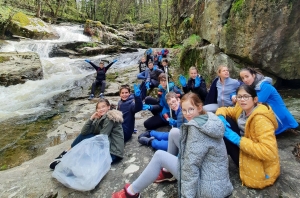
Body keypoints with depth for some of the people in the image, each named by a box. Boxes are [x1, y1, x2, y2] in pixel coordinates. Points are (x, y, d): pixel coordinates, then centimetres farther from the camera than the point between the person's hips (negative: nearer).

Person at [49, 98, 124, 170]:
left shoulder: (110, 118, -13)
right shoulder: (100, 118, 10)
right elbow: (84, 132, -1)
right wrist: (91, 118, -12)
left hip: (113, 152, -8)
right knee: (84, 135, 5)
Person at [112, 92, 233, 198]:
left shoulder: (196, 128, -26)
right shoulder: (209, 118, 2)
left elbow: (191, 166, -25)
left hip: (209, 188, -8)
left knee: (159, 156, -9)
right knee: (175, 133, 4)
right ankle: (168, 172, 26)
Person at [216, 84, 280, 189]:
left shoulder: (260, 119, -29)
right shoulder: (242, 109, -4)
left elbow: (268, 152, -35)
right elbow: (223, 110, 8)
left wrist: (238, 140, -31)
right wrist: (221, 118, -18)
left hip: (260, 168, -8)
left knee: (225, 133, -18)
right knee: (227, 121, -3)